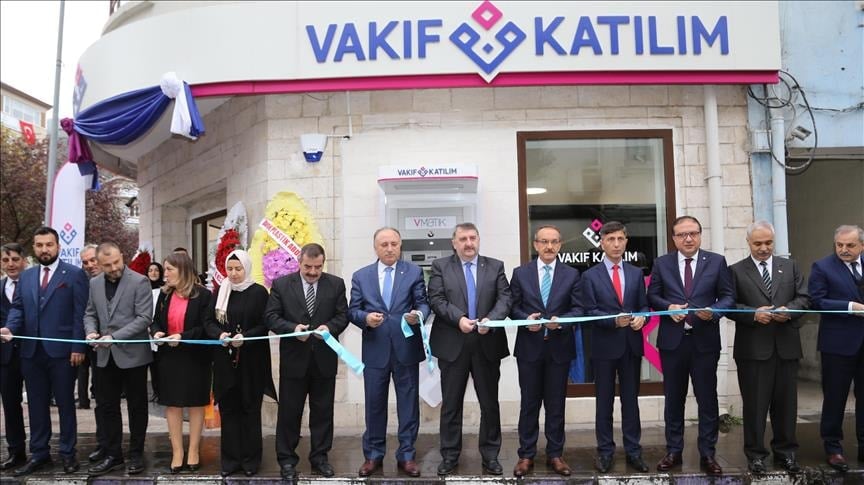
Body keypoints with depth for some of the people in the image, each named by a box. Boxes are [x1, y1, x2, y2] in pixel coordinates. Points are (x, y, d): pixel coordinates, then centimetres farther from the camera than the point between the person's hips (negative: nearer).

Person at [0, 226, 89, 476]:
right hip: (31, 352, 5)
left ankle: (67, 453, 17)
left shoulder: (74, 274, -3)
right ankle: (39, 453, 24)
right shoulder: (26, 276, 13)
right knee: (36, 404, 13)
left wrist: (78, 347, -13)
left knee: (65, 404, 6)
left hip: (61, 351, -5)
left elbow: (80, 313, -7)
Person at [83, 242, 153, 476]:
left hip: (133, 354, -5)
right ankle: (112, 455, 23)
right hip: (105, 356, 5)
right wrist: (91, 331, -8)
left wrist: (115, 336, -23)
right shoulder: (94, 283, 7)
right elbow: (90, 314, 14)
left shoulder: (139, 281, -11)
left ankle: (136, 454, 21)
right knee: (106, 406, 10)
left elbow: (144, 318, -16)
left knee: (136, 406, 8)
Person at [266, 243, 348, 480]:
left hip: (324, 359, 1)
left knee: (323, 411, 10)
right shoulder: (281, 284, 0)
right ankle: (286, 459, 20)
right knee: (289, 412, 7)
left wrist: (329, 327, -19)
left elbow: (343, 316, 1)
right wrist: (293, 328, -20)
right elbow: (271, 317, -3)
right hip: (293, 358, -1)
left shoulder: (336, 284, 3)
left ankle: (320, 457, 23)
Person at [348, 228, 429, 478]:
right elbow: (352, 311, 4)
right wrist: (366, 317, -17)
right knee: (374, 403, 10)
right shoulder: (360, 276, 7)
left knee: (408, 403, 7)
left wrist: (418, 314, -23)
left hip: (406, 348, -1)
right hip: (375, 350, 1)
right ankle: (373, 455, 24)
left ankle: (407, 455, 20)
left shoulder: (414, 271, 4)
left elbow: (423, 303, -1)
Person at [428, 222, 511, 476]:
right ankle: (449, 455, 21)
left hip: (487, 344, 1)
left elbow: (505, 298, -2)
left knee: (490, 403, 10)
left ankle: (490, 455, 23)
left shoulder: (495, 266, 8)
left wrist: (491, 319, -19)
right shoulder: (440, 266, 3)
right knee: (451, 404, 8)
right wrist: (459, 318, -20)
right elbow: (436, 300, -6)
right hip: (453, 344, -1)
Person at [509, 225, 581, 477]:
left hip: (559, 347, 0)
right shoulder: (520, 273, 4)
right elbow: (513, 307, 3)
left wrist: (561, 321, -19)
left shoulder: (572, 274, 4)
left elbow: (578, 309, -1)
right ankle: (526, 455, 17)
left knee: (556, 404, 9)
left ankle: (555, 454, 21)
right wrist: (526, 319, -16)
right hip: (529, 347, 0)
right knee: (529, 403, 7)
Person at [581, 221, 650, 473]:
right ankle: (605, 451, 17)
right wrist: (614, 320, -21)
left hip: (631, 345, 3)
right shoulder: (590, 275, -1)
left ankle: (633, 451, 20)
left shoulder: (636, 273, 8)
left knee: (630, 399, 10)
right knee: (605, 401, 7)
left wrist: (641, 317, -14)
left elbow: (644, 305, 8)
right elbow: (589, 311, -6)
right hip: (604, 346, -2)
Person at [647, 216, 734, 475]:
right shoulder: (662, 263, 5)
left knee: (707, 399, 6)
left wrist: (713, 311, -18)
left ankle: (708, 454, 19)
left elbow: (728, 297, 1)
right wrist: (669, 307, -13)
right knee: (673, 399, 11)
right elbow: (652, 296, 6)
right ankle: (673, 451, 22)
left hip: (705, 340, -1)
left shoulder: (717, 262, 2)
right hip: (672, 340, 1)